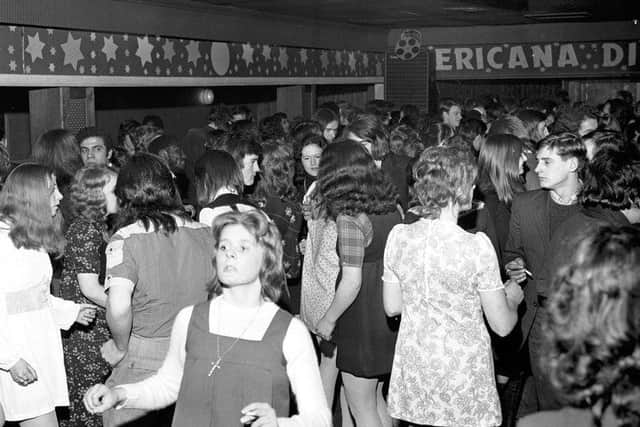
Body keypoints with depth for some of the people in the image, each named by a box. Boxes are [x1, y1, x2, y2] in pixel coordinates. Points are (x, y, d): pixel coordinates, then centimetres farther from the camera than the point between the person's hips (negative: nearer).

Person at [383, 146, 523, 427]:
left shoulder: (398, 235, -5)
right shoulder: (476, 246, -18)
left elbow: (391, 307, 7)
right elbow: (502, 326, -11)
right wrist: (513, 297, 9)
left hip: (412, 372, 4)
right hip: (463, 381, -4)